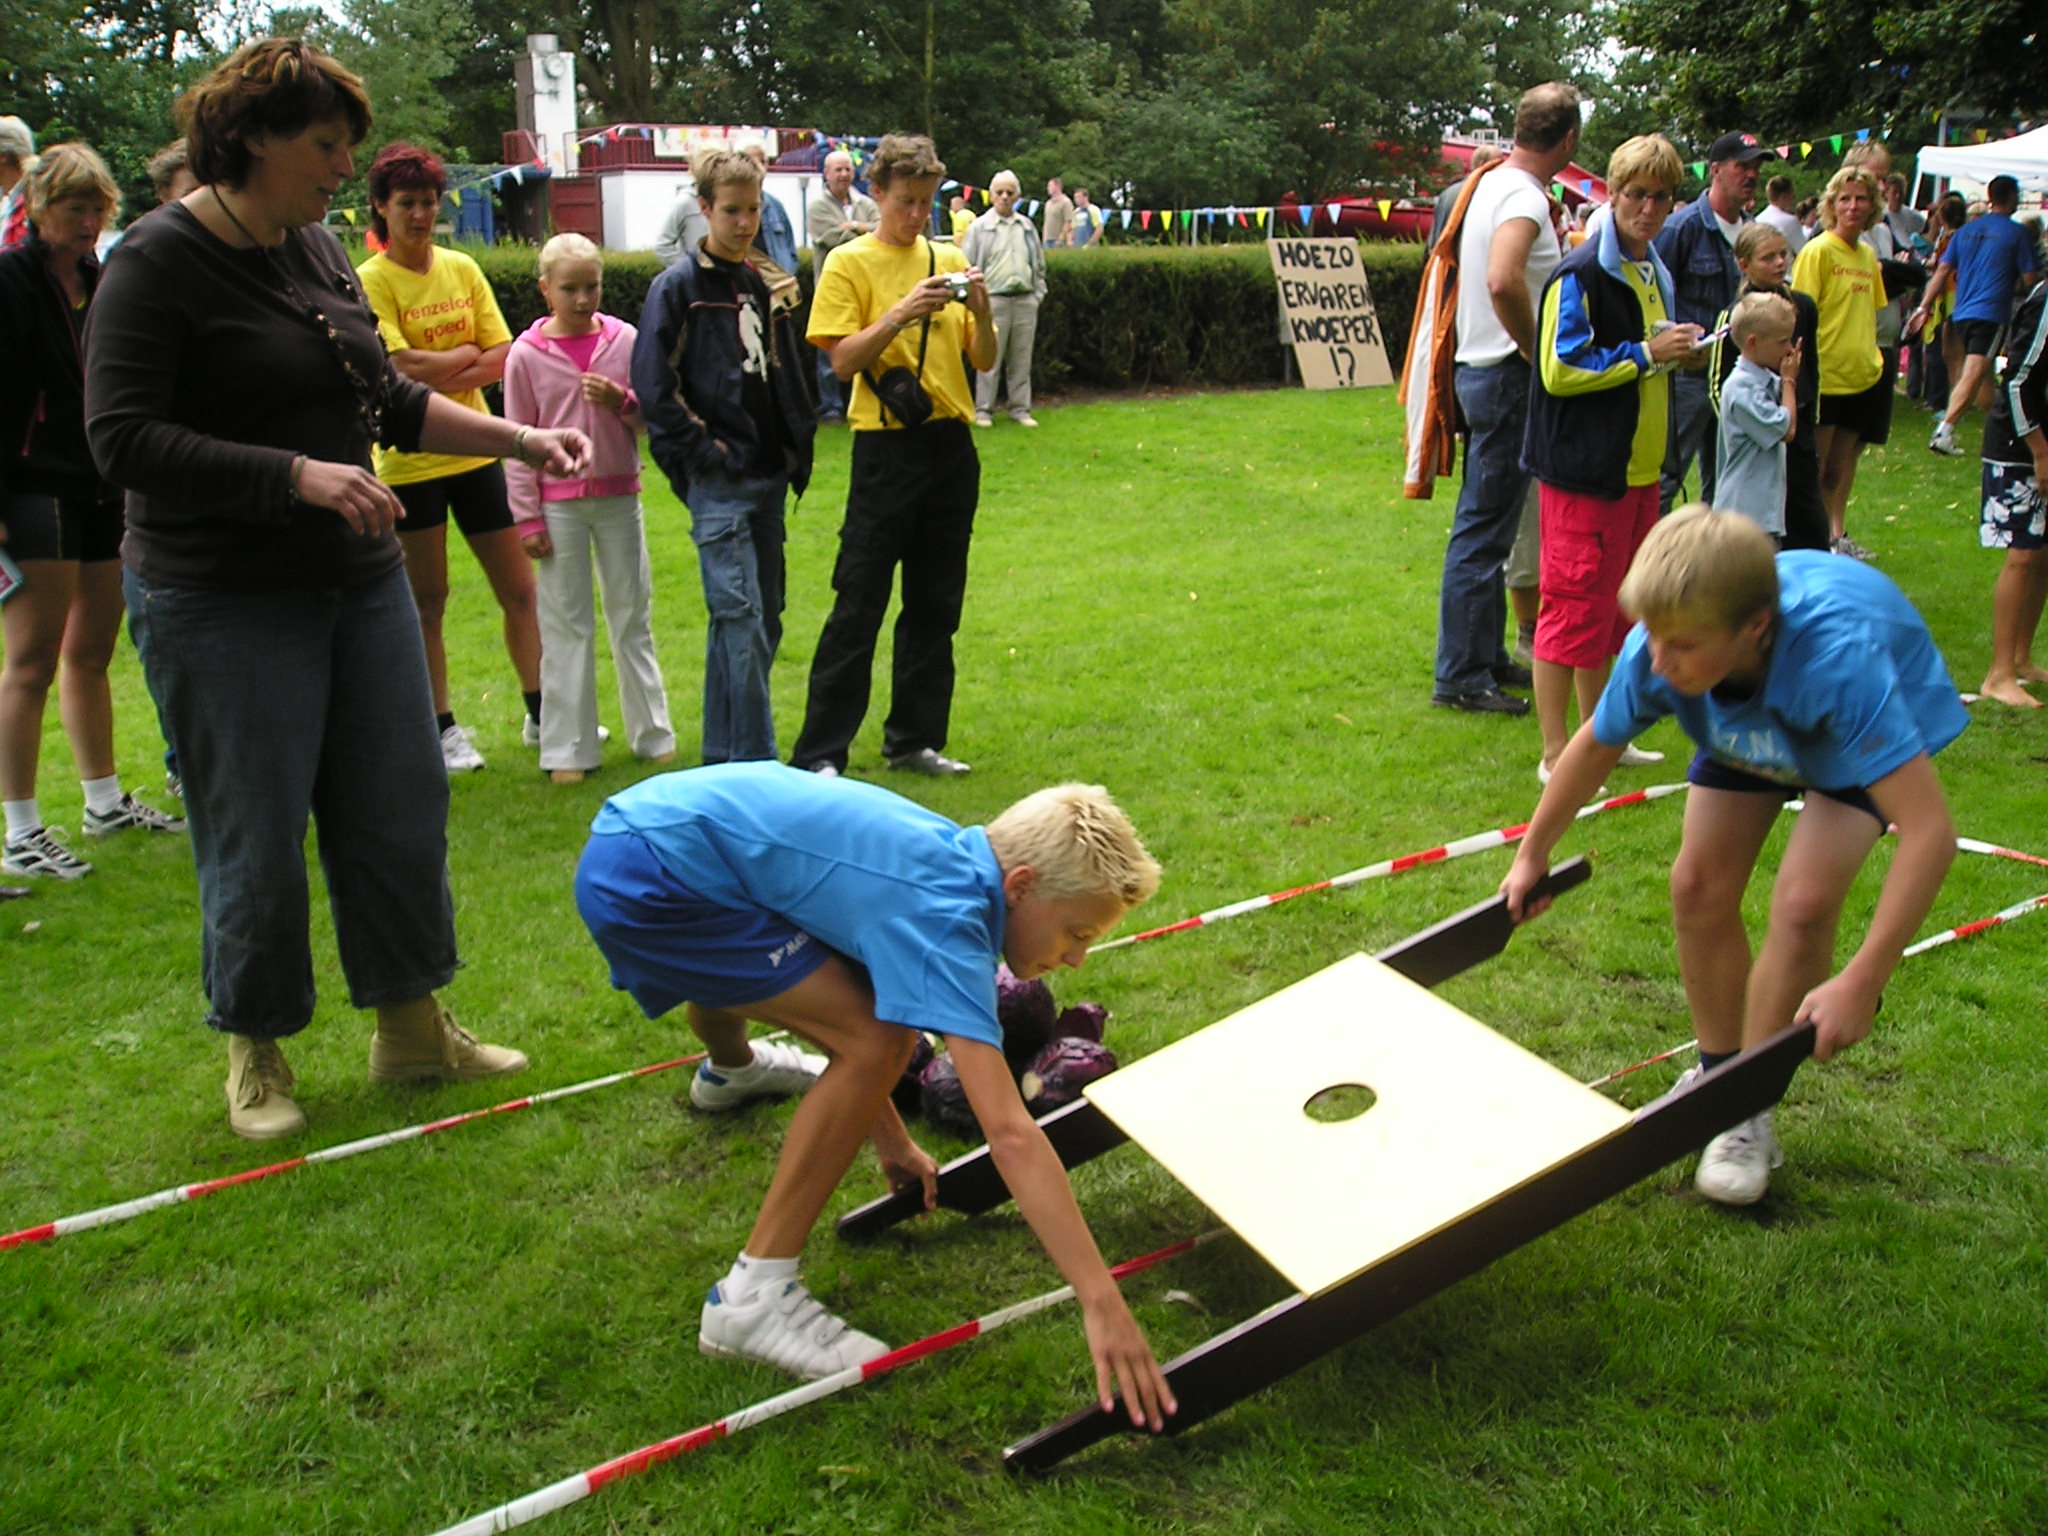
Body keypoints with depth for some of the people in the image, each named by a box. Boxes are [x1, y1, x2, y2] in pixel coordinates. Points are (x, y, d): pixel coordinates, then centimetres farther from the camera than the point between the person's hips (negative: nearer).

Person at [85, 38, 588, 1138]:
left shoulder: (318, 250, 10)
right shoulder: (159, 262, -12)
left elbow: (387, 399, 19)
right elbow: (124, 441, -18)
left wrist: (519, 439, 10)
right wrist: (299, 475, -24)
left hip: (359, 583, 7)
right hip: (223, 606, -7)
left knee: (402, 809, 11)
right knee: (255, 837, 2)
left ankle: (412, 1029, 27)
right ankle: (255, 1056, 23)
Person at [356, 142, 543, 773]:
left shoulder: (463, 269, 6)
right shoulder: (370, 281, -8)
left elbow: (503, 358, 0)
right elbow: (402, 367, -19)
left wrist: (437, 377, -14)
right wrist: (467, 352, -8)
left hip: (475, 452, 5)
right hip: (409, 460, -4)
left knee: (520, 588, 8)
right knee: (427, 601, 6)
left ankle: (541, 714, 21)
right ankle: (442, 728, 17)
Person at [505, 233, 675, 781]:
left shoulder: (625, 341, 0)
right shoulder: (527, 354, -3)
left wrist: (622, 402, -16)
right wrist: (527, 518, -5)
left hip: (619, 495, 1)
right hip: (558, 502, -1)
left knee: (633, 617, 9)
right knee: (565, 625, 4)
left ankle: (653, 734, 20)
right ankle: (568, 750, 11)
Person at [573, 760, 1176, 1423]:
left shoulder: (951, 858, 3)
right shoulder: (945, 916, -24)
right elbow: (1010, 1133, -31)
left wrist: (890, 1141, 25)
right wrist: (1103, 1306, -31)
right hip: (643, 878, -10)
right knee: (874, 1042, -17)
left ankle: (729, 1072, 79)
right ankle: (753, 1295, -8)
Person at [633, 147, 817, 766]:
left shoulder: (765, 286, 16)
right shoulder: (678, 287, -4)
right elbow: (653, 383, -10)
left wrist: (798, 451, 13)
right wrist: (701, 450, -13)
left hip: (768, 476, 7)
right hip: (718, 481, -7)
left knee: (762, 621, 10)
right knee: (742, 619, -13)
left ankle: (724, 752, 21)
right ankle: (752, 761, -8)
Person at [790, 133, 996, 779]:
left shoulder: (949, 259, 12)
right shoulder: (849, 263, -1)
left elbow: (984, 360, 10)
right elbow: (842, 360, -11)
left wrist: (980, 311, -8)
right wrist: (901, 313, -21)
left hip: (951, 446, 5)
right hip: (887, 446, -5)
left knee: (935, 604, 9)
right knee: (859, 605, -5)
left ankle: (915, 739, 20)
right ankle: (819, 752, 0)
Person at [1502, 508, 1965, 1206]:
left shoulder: (1838, 657, -47)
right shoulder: (1656, 650, -33)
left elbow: (1931, 831, -48)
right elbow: (1595, 745, -9)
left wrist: (1861, 982, -50)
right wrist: (1531, 857, 2)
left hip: (1883, 725, -4)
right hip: (1745, 728, 4)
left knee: (1803, 902, -19)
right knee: (1699, 887, -4)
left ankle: (1749, 1111, -1)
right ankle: (1718, 1074, 20)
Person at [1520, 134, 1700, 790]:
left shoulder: (1654, 273, 16)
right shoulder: (1581, 274, -13)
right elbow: (1560, 369, -19)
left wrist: (1676, 350, 9)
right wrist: (1644, 354, -17)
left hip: (1638, 469, 9)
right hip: (1584, 471, -9)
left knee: (1615, 607, 16)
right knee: (1575, 607, -5)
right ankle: (1556, 755, 3)